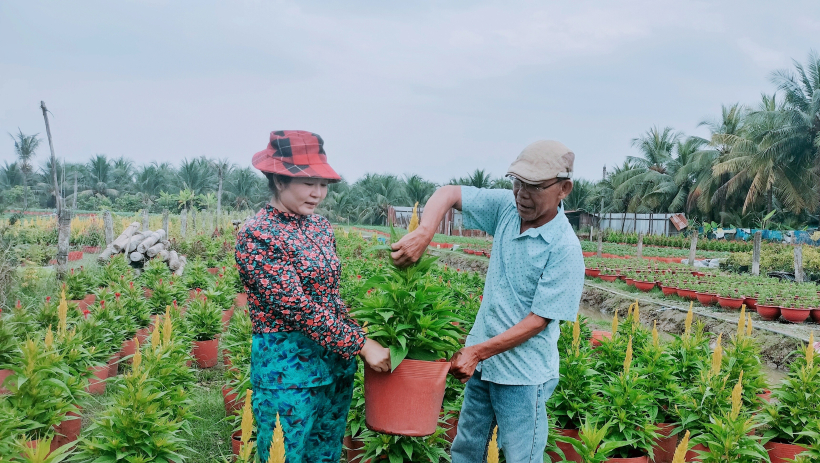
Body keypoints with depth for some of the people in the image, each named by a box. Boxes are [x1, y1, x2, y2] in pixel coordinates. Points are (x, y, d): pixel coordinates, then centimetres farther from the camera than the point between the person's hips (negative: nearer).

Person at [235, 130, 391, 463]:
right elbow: (298, 307, -21)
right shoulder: (257, 236, -16)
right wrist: (362, 345, -19)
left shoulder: (320, 226, 7)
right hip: (289, 367, -7)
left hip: (338, 361, 7)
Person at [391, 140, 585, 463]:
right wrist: (424, 233, -24)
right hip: (481, 363, 6)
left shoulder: (565, 248, -21)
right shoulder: (507, 207, -5)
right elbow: (447, 194, -3)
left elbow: (539, 320, -20)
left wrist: (478, 351, -23)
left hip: (523, 375, -6)